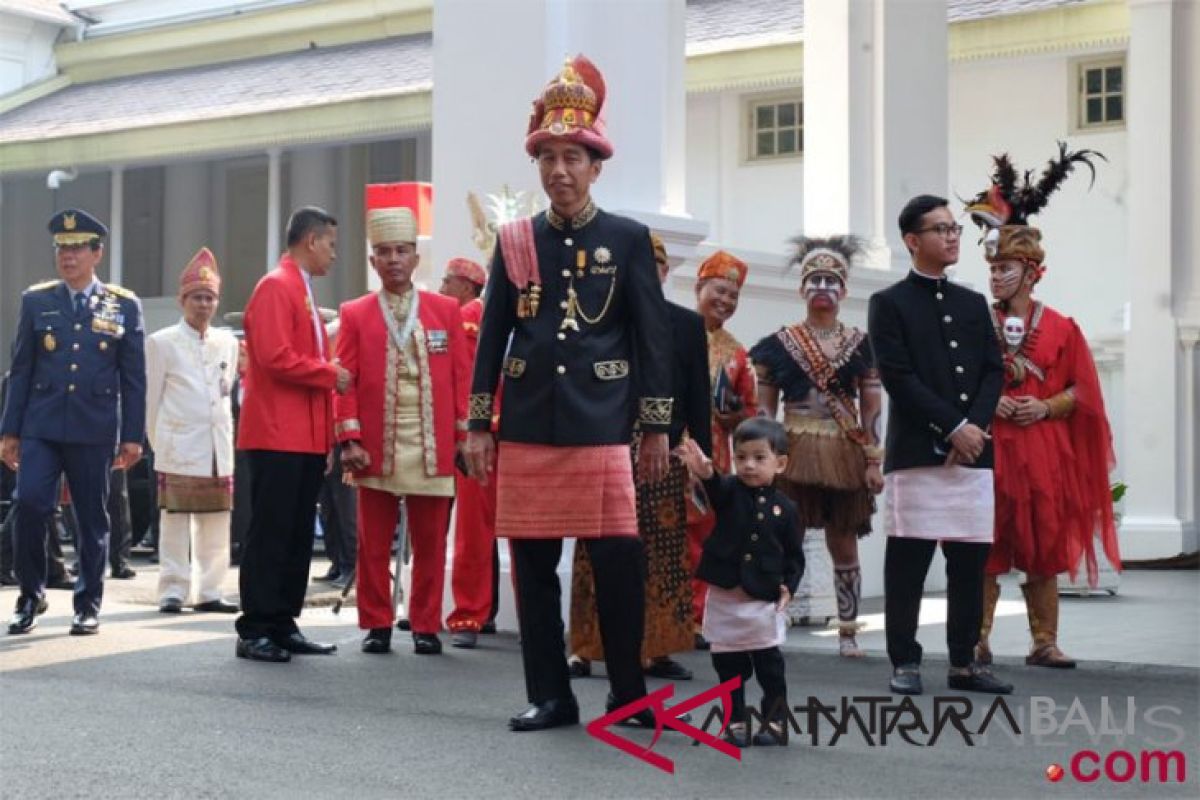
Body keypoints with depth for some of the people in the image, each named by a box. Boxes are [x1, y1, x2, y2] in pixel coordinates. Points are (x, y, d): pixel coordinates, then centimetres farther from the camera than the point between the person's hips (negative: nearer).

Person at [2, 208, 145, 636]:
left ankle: (88, 605, 16)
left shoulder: (124, 305, 4)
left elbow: (133, 376, 4)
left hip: (95, 429, 0)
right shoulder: (36, 300, 7)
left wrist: (133, 435, 0)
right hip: (41, 426, 0)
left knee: (92, 519, 4)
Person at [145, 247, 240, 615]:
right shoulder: (161, 342, 0)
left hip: (218, 448, 4)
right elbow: (152, 399, 3)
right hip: (178, 450, -4)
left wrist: (223, 437, 16)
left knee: (216, 524, 5)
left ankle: (209, 591, 11)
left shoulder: (227, 343, 11)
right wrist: (159, 443, 6)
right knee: (175, 522, -2)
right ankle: (172, 592, 3)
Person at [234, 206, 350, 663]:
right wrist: (330, 374, -11)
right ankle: (255, 632, -2)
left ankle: (283, 626, 16)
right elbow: (276, 358, -21)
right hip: (277, 436, -9)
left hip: (306, 436, 9)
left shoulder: (303, 291, 19)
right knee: (269, 534, -6)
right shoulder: (276, 287, -10)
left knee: (298, 535, 10)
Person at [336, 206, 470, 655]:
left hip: (432, 448, 1)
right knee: (374, 543, 5)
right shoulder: (354, 314, 5)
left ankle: (426, 626, 14)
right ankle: (377, 625, 14)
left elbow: (461, 376, 5)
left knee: (430, 543, 5)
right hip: (375, 447, 0)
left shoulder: (446, 310, 7)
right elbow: (346, 380, 0)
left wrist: (465, 436, 0)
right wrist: (350, 440, -8)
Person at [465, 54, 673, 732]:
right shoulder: (515, 242, 8)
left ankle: (629, 693, 12)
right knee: (534, 564, 6)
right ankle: (550, 695, 16)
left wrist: (657, 427, -2)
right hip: (527, 429, 3)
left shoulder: (629, 239, 3)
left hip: (601, 428, -2)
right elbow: (492, 339, 10)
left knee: (619, 561, -4)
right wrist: (479, 427, 6)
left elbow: (654, 337, 2)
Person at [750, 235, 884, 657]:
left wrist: (873, 461, -1)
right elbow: (764, 409, 5)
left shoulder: (860, 344, 7)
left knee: (844, 545, 5)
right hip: (794, 454, -1)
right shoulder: (779, 344, 5)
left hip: (846, 457, 1)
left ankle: (848, 632, 12)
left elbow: (872, 408, 6)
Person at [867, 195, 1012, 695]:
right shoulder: (889, 304, 3)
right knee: (908, 564, -3)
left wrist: (976, 426, -6)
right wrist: (953, 427, -13)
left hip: (973, 452, 5)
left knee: (970, 561, 5)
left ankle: (964, 662, 14)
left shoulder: (973, 304, 19)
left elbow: (994, 372, 12)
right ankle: (905, 663, 5)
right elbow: (898, 378, -7)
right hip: (916, 453, -5)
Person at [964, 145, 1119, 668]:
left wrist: (1046, 406, -11)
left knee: (1045, 547, 3)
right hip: (988, 445, -1)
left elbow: (1081, 390, 5)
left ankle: (1044, 642, 10)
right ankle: (978, 639, 4)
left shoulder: (1060, 327, 6)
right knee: (986, 546, -2)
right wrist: (987, 403, -12)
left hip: (1044, 449, 1)